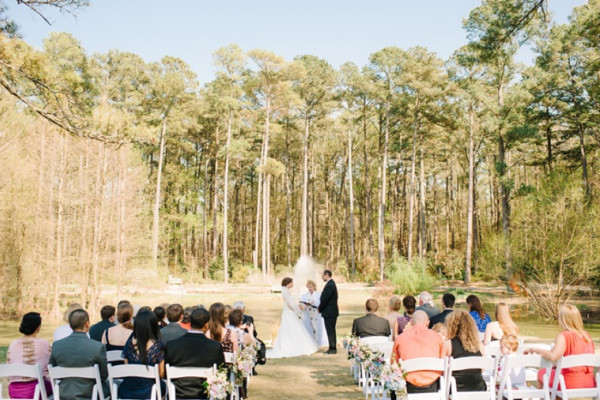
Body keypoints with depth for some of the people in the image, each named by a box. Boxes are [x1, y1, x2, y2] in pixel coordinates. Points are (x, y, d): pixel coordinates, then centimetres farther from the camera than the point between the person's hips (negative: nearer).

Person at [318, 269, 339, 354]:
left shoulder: (329, 285, -19)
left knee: (330, 331, -4)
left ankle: (332, 349, 0)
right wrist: (320, 308, 11)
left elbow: (325, 299, -20)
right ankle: (333, 348, 19)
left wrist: (319, 308, -7)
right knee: (331, 331, 14)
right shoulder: (331, 284, 14)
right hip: (332, 312, 10)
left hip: (329, 312, -10)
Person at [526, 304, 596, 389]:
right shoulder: (587, 336, 6)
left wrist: (534, 349, -18)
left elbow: (553, 356, -31)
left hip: (570, 384, -6)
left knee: (542, 372, 18)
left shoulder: (564, 336, -15)